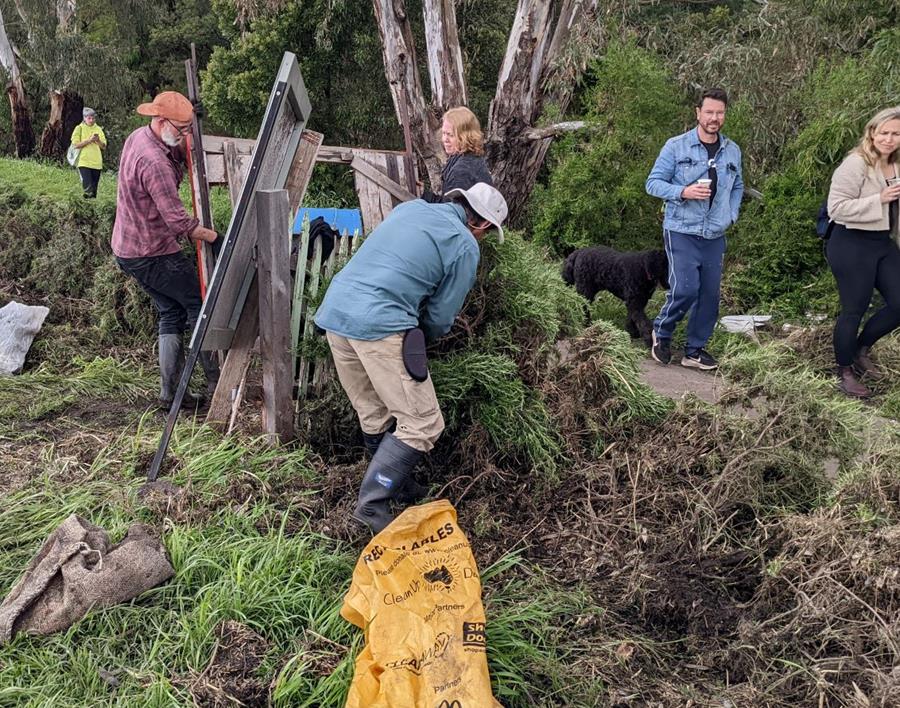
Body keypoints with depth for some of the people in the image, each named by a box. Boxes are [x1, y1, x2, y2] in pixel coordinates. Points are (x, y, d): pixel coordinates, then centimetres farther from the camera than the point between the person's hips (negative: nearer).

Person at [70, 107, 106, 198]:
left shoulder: (99, 129, 13)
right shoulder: (79, 128, 2)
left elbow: (104, 147, 12)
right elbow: (75, 145, -5)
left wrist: (98, 140, -8)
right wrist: (89, 140, -13)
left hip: (97, 163, 4)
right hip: (84, 162, -4)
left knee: (94, 189, 6)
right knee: (88, 188, -17)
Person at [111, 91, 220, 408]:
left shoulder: (137, 137, 5)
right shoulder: (154, 162, -26)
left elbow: (177, 161, 19)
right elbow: (177, 221, -27)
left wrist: (187, 137, 6)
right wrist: (213, 237, -15)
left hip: (127, 249, 10)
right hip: (153, 253, -10)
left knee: (171, 313, 14)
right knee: (199, 304, 2)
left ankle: (170, 391, 15)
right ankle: (215, 381, 8)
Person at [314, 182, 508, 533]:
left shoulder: (410, 207, 19)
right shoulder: (465, 246, 1)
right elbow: (439, 319, 5)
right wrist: (421, 332, 27)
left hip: (334, 310, 8)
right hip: (380, 328, -8)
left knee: (375, 416, 20)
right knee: (422, 424, 2)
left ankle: (393, 484, 35)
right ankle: (373, 502, 1)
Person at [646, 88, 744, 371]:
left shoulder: (732, 151, 8)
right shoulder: (676, 146, -5)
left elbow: (737, 187, 21)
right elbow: (653, 183, -5)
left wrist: (732, 215, 5)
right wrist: (683, 192, -20)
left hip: (715, 236, 5)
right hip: (682, 232, -5)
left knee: (710, 294, 6)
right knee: (685, 290, -15)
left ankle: (695, 350, 20)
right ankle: (661, 333, 12)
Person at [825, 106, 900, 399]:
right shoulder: (855, 164, -15)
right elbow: (836, 208, -20)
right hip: (852, 245, -8)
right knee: (854, 310, 1)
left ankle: (861, 347, 27)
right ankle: (844, 372, 18)